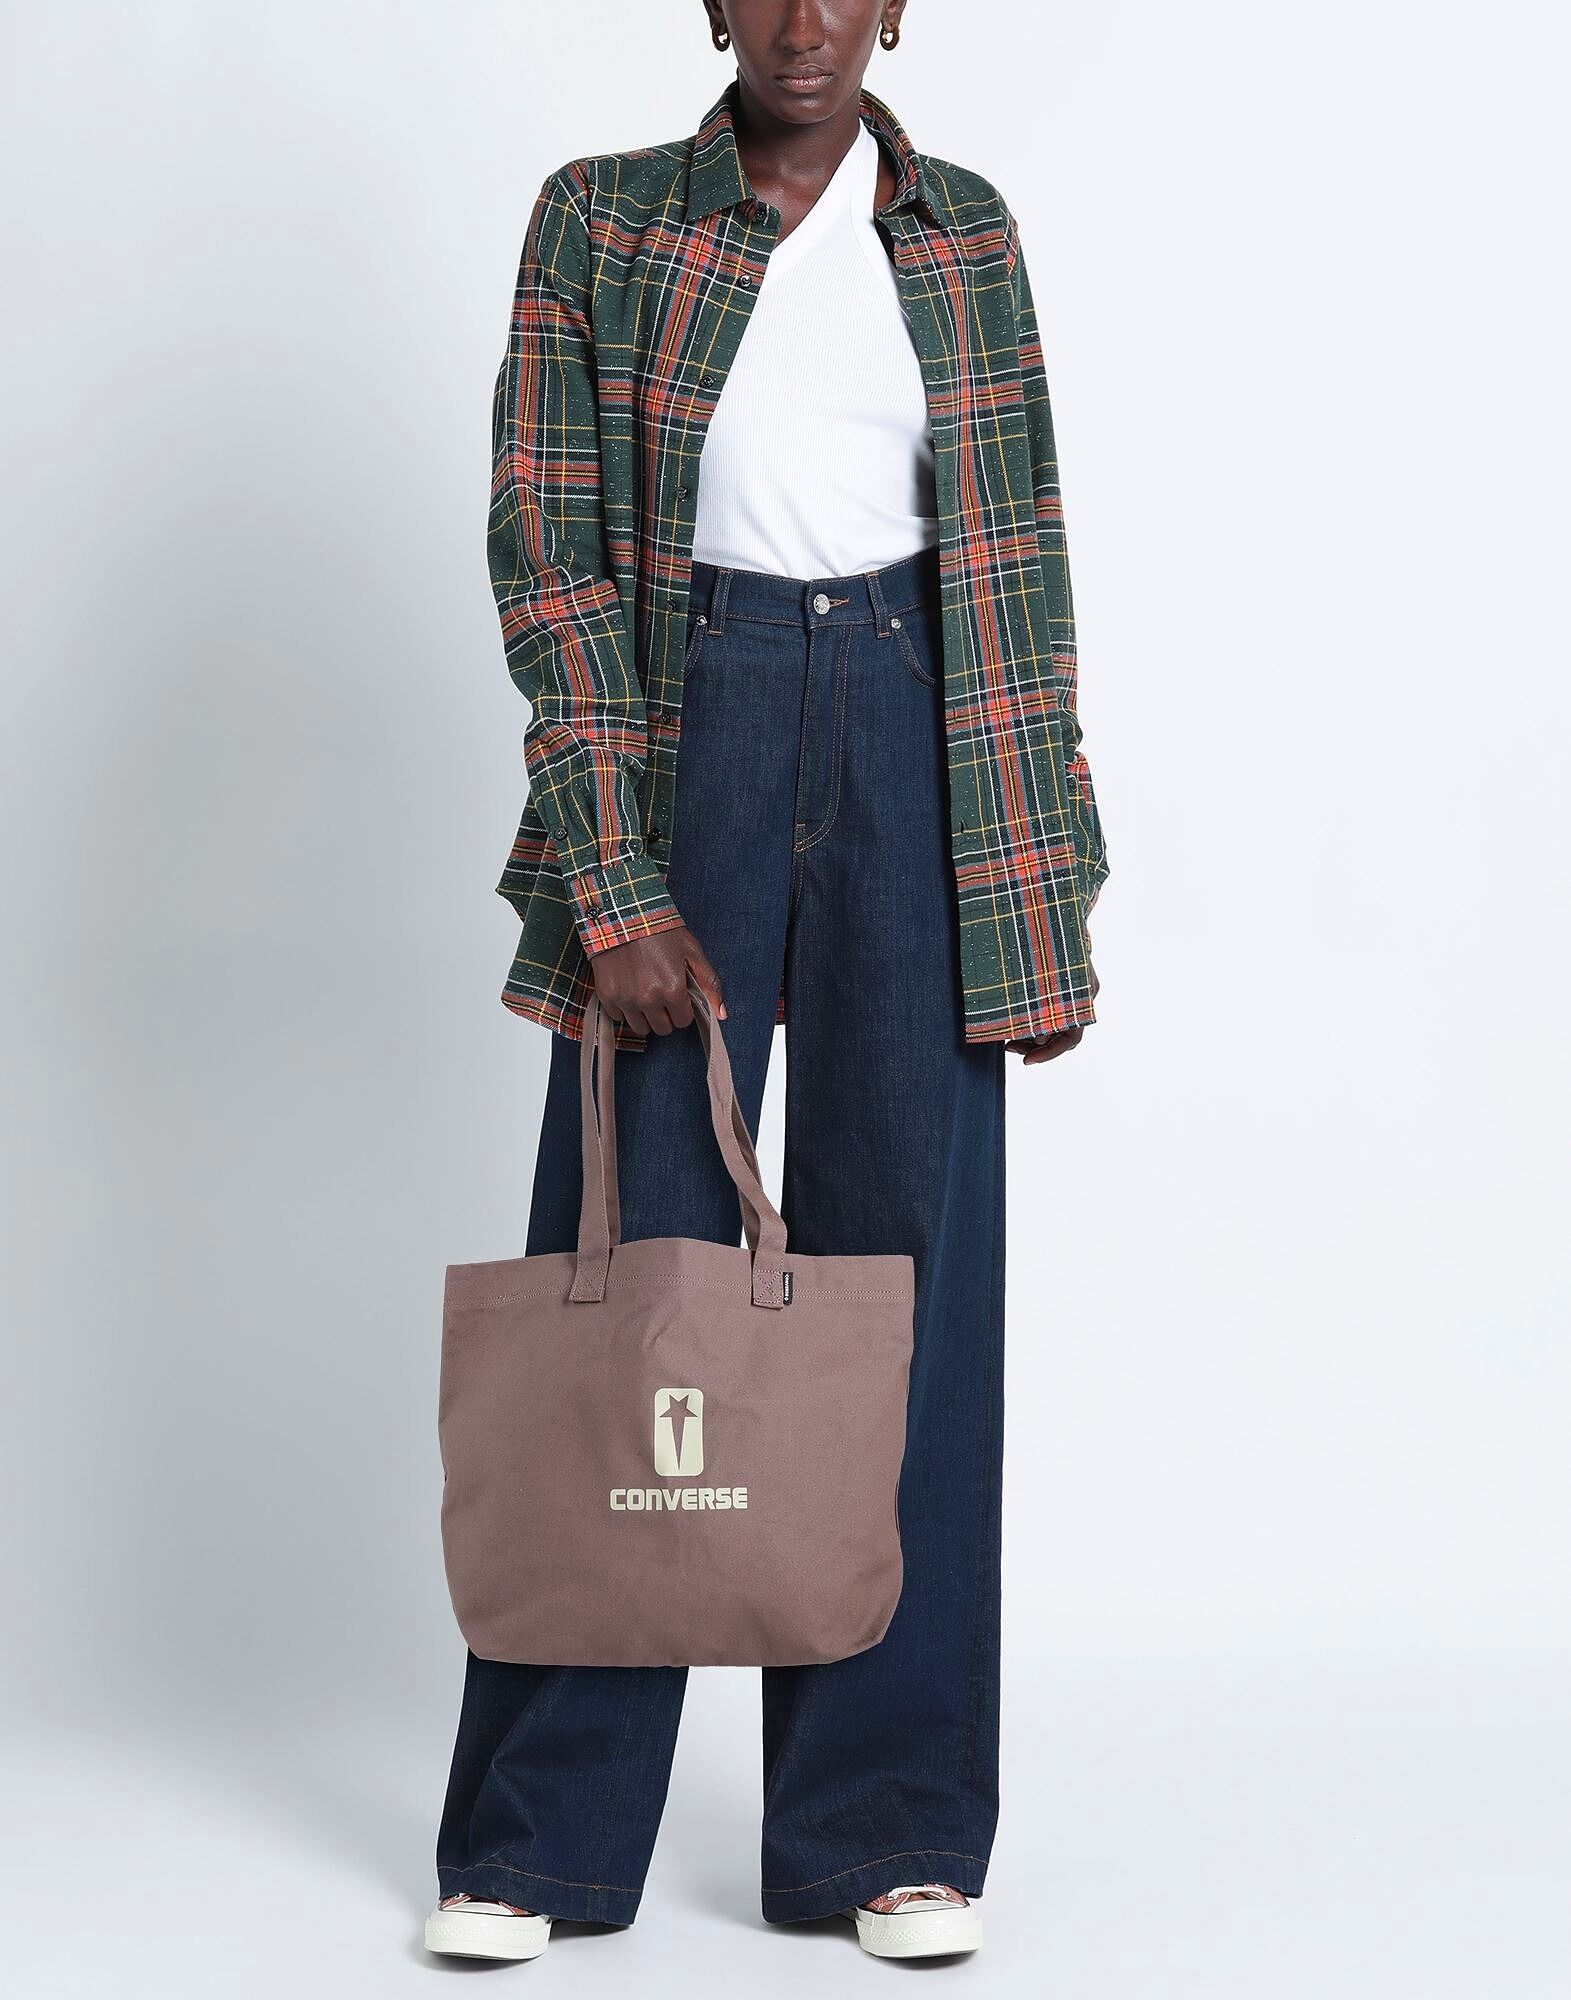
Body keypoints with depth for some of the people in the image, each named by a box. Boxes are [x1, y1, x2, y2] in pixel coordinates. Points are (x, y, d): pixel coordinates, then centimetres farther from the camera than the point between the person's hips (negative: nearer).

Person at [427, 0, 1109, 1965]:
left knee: (905, 1262, 3)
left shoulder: (965, 235, 8)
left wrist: (1044, 887, 3)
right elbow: (545, 549, -4)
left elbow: (1018, 561, 8)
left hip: (917, 740, 2)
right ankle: (539, 1832, 13)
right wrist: (611, 883, -11)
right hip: (680, 737, -2)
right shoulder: (601, 220, 1)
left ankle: (888, 1824, 15)